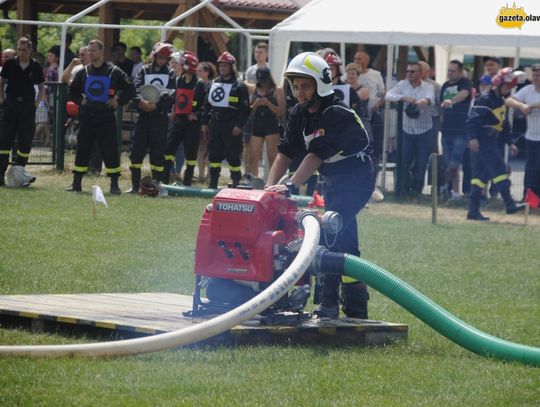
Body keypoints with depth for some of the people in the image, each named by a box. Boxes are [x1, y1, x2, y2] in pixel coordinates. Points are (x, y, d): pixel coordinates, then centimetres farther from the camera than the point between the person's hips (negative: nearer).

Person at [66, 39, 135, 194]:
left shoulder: (114, 72, -1)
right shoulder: (83, 72, 9)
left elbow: (130, 90, 3)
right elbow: (72, 92, 20)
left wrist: (118, 101, -6)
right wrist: (80, 100, 5)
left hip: (106, 118, -3)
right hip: (87, 117, 3)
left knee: (111, 151, -5)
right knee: (82, 150, 4)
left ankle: (114, 184, 2)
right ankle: (76, 183, 11)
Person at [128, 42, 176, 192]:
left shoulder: (170, 74, 8)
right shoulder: (144, 71, 11)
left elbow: (169, 95, -6)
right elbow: (135, 89, -4)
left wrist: (156, 105, -20)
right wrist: (141, 102, -23)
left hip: (160, 117, -1)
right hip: (143, 116, 1)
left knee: (158, 152, 0)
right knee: (137, 150, -3)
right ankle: (135, 185, 3)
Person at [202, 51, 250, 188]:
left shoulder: (239, 85, -5)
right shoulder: (214, 83, 15)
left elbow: (245, 108, -9)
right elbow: (207, 104, 20)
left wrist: (239, 125, -17)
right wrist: (205, 122, 14)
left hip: (231, 126, -6)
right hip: (215, 124, 6)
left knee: (233, 155, -5)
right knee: (214, 153, 9)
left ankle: (236, 182, 2)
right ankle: (213, 183, 16)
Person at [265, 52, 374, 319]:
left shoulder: (337, 114, -23)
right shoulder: (299, 115, 2)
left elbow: (316, 156, -30)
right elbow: (285, 154, -4)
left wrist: (290, 186, -37)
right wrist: (269, 187, -17)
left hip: (356, 180, -9)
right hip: (332, 181, 9)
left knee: (330, 235, -20)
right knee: (343, 241, 12)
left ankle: (329, 304, -19)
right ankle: (356, 305, 20)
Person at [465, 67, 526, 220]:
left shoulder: (501, 101, 18)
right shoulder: (484, 100, -12)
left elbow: (504, 125, 26)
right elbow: (473, 120, -20)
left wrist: (510, 143, 23)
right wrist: (473, 138, -31)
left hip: (491, 143, 10)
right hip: (481, 141, -10)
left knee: (481, 176, 7)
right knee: (499, 171, -15)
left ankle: (473, 211, 7)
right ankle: (509, 204, -18)